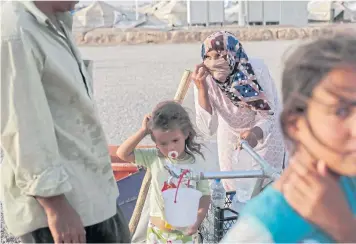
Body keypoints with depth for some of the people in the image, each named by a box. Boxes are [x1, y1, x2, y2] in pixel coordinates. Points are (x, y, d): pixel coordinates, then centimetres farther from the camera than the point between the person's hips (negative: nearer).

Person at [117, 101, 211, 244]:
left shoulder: (196, 162, -9)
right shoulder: (154, 158, -7)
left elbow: (204, 194, -3)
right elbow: (123, 154, -11)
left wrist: (197, 221, -16)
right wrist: (143, 132, -16)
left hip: (184, 230, -1)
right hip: (158, 230, 1)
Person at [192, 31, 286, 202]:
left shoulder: (256, 69, -35)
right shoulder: (205, 80, -28)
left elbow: (268, 117, -30)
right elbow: (208, 129, -32)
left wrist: (255, 133, -53)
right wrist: (201, 89, -42)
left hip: (264, 134, -2)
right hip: (231, 135, 2)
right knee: (232, 189, 14)